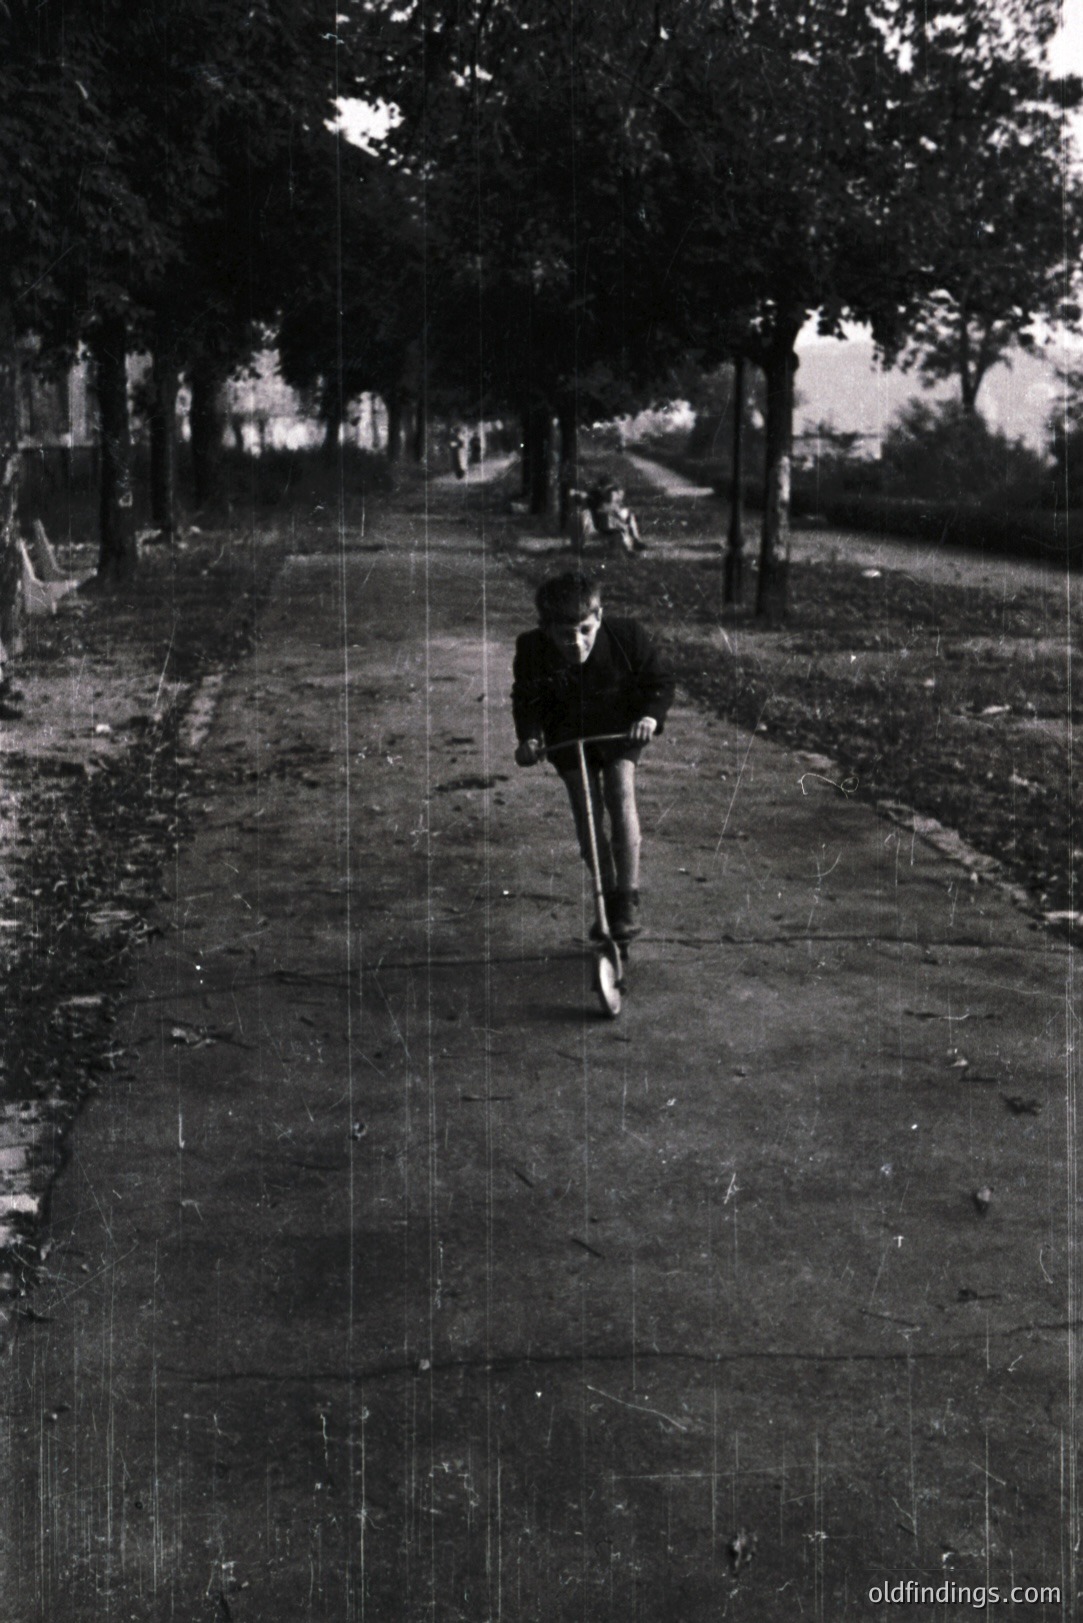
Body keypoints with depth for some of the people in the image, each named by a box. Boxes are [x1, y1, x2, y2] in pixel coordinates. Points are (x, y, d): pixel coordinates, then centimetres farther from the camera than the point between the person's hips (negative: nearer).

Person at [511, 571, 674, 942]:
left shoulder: (627, 637, -25)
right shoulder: (532, 651, -23)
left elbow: (659, 682, -12)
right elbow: (526, 701, -8)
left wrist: (651, 716, -31)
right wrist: (528, 737, -26)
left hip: (619, 729, -1)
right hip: (567, 735, 2)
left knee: (621, 797, -17)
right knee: (585, 811, -2)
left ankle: (626, 899, -12)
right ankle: (605, 894, 15)